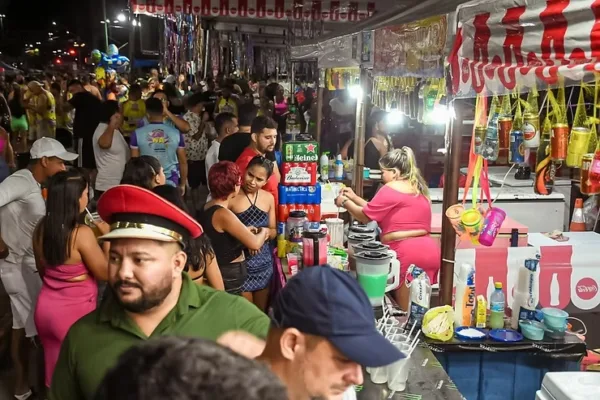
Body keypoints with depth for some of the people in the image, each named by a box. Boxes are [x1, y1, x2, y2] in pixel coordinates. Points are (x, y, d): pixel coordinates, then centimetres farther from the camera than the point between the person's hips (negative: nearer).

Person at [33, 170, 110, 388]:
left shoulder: (41, 228, -3)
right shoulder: (82, 233, -24)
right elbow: (105, 273, -15)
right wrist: (106, 236, -9)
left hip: (46, 307, 6)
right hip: (74, 311, -6)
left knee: (55, 367, 24)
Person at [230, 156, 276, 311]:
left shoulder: (268, 198, 5)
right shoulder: (231, 197, -13)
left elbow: (273, 231, 10)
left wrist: (265, 232, -11)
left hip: (264, 262, 5)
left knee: (261, 311, 18)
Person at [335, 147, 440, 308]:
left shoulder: (392, 189, -5)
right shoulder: (417, 187, 23)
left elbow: (366, 216, 0)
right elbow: (376, 210, 26)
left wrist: (345, 202, 16)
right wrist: (354, 198, 27)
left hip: (408, 253, -9)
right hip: (428, 251, 9)